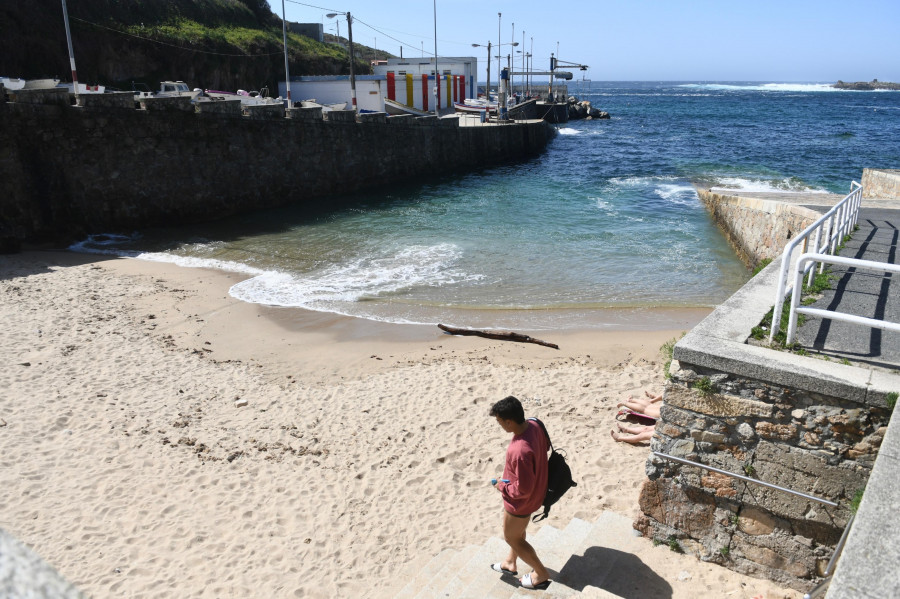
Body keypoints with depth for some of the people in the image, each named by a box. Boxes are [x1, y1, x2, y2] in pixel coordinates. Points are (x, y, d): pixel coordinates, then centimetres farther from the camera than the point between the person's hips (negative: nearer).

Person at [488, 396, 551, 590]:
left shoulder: (520, 451, -42)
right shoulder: (533, 425, -16)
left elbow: (523, 489, -33)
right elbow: (545, 446, 6)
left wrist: (501, 485, -15)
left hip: (521, 501, -9)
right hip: (534, 489, 9)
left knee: (512, 538, 18)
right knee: (517, 530, 31)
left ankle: (541, 574, 36)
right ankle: (510, 563, 55)